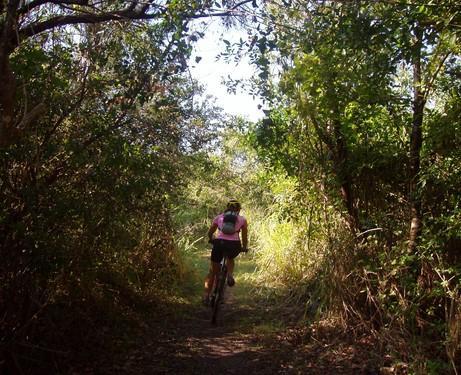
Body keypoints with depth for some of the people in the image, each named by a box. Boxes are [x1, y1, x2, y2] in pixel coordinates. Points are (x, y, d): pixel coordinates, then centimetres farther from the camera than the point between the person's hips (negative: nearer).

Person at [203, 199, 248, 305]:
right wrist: (244, 248, 36)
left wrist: (211, 240, 45)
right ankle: (230, 275, 8)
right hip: (234, 245, 0)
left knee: (212, 271, 16)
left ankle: (206, 296, 12)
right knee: (231, 259, 35)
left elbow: (210, 233, 25)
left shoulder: (219, 217, 19)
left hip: (219, 243, 0)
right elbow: (244, 236, 19)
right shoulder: (242, 219, 17)